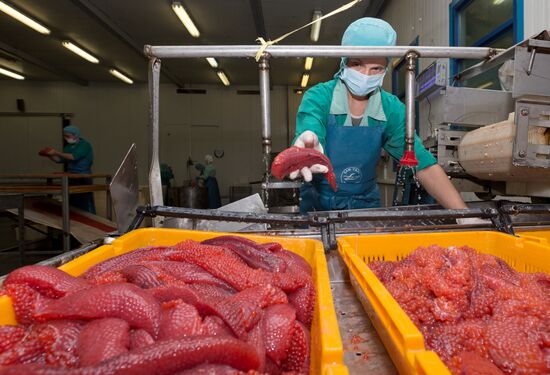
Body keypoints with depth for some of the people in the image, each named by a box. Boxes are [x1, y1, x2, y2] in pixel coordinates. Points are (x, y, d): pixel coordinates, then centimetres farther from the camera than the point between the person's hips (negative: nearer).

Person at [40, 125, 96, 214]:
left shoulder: (85, 145, -11)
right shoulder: (68, 146, 12)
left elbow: (73, 157, -24)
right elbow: (60, 160, 10)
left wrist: (57, 152, -23)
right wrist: (49, 155, -5)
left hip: (84, 177, -7)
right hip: (72, 177, 7)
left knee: (85, 205, -6)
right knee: (73, 204, 10)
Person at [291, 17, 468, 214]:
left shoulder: (391, 109, -4)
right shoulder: (318, 97, -12)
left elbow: (423, 164, -7)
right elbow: (309, 134, -31)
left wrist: (464, 215, -18)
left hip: (365, 203, 2)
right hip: (318, 203, -2)